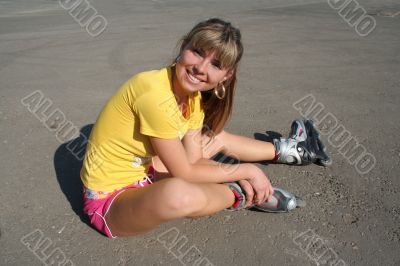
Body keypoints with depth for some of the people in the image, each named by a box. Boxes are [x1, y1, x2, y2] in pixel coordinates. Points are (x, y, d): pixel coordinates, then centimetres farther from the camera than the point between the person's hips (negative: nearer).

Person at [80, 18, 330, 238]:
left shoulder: (194, 95, -4)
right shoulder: (155, 94, -31)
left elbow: (192, 160, -4)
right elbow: (186, 172, -24)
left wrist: (238, 175, -18)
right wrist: (247, 170, -16)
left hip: (145, 172, 8)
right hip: (110, 201, -7)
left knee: (217, 138, 13)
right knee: (178, 194, -39)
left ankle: (287, 151, 35)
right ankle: (238, 195, -5)